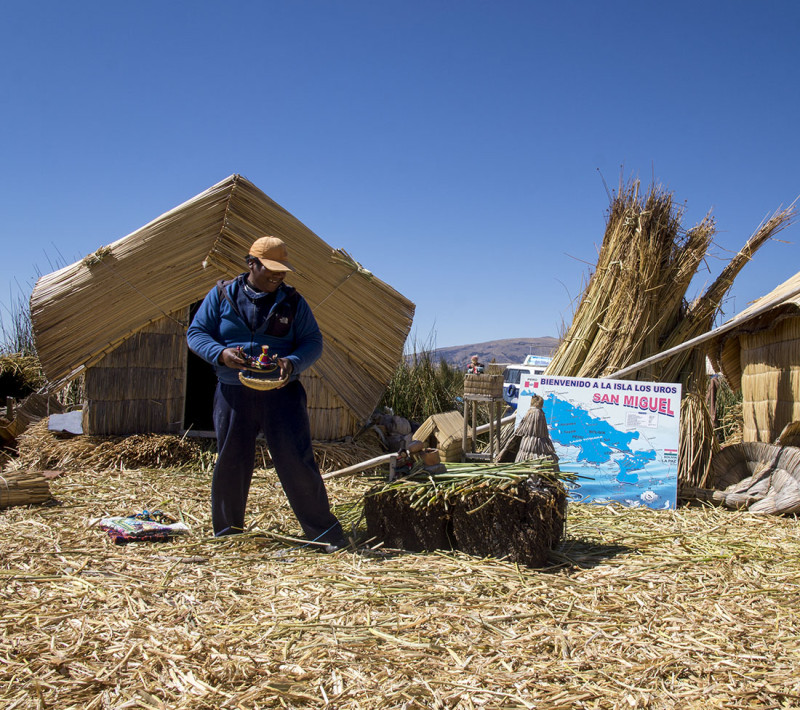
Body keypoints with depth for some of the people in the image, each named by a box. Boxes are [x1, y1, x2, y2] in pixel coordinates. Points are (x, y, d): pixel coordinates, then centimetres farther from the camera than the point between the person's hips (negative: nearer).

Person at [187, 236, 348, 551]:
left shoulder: (292, 301, 5)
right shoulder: (222, 295, 5)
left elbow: (313, 342, 4)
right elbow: (196, 332, 6)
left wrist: (292, 362, -17)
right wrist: (220, 353, -15)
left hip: (281, 393, -1)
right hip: (233, 393, 1)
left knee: (297, 462, -4)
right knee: (231, 463, 8)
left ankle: (325, 533, 6)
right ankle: (226, 534, 26)